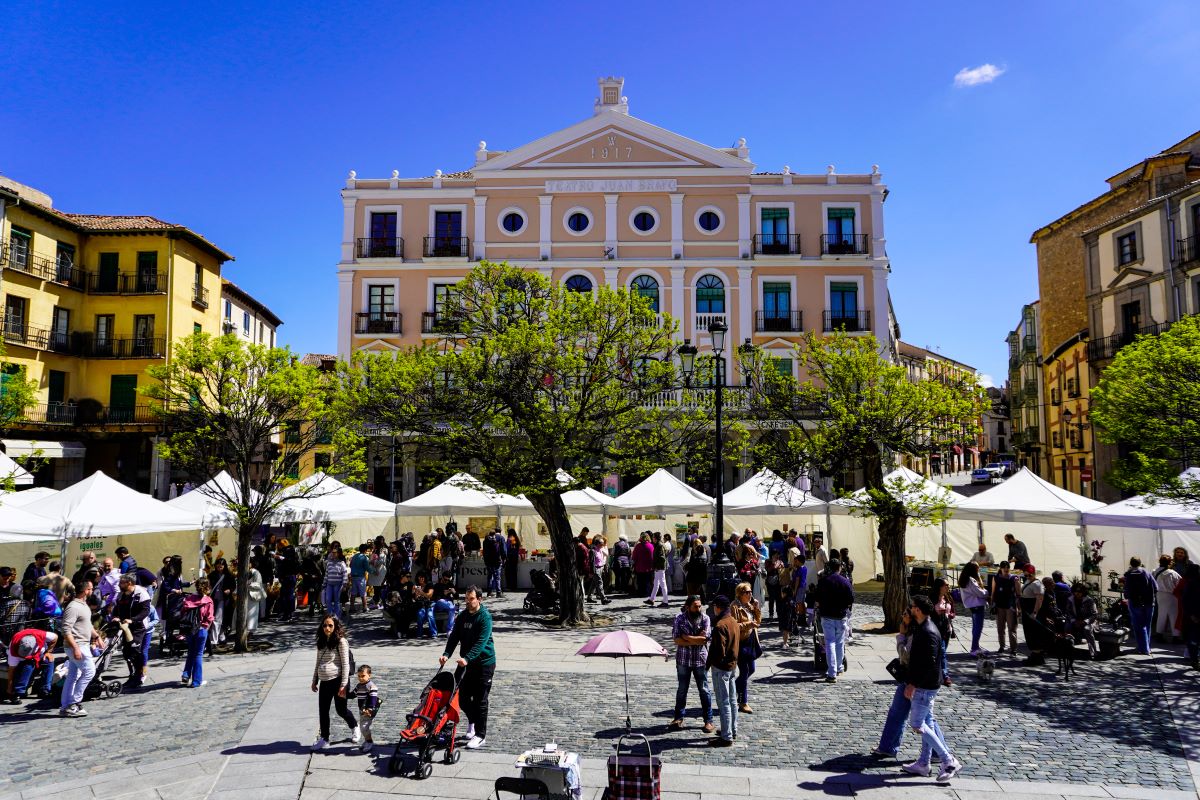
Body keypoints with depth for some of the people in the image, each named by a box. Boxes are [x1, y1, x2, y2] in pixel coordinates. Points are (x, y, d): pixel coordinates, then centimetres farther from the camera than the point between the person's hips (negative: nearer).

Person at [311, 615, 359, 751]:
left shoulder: (341, 641, -10)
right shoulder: (321, 642, 10)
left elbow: (345, 664, -12)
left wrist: (344, 685, -15)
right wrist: (315, 681, 19)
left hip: (337, 680, -6)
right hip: (324, 682, 6)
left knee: (341, 709, 5)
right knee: (323, 711, 7)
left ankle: (355, 727, 31)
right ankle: (324, 738, 21)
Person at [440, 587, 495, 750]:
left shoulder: (485, 617, -14)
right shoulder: (462, 617, 7)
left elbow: (481, 642, -23)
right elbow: (454, 637, 2)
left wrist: (467, 658, -33)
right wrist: (446, 654, -15)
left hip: (484, 663, -6)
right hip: (466, 663, 6)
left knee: (480, 700, -2)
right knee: (463, 697, 10)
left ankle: (480, 736, 7)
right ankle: (473, 721, 37)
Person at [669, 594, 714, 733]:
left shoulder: (705, 618, -5)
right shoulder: (679, 618, -5)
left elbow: (705, 639, -15)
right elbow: (677, 640, -13)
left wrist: (687, 637, -12)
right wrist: (696, 640, -18)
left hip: (700, 660, 0)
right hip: (683, 659, 1)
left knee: (704, 690, 6)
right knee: (681, 690, 12)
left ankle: (708, 720, 16)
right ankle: (678, 718, 25)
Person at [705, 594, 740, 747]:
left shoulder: (720, 626, -22)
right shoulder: (734, 622, 6)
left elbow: (719, 651, -24)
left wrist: (708, 663, -11)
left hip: (721, 668, -9)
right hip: (733, 665, 9)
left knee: (723, 703, -2)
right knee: (732, 700, 18)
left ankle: (726, 737, 3)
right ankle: (733, 731, 30)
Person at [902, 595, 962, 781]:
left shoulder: (928, 633, -24)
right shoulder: (922, 628, 8)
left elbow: (929, 663, -27)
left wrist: (913, 684, -22)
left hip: (926, 686, -10)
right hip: (925, 684, 10)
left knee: (916, 724, -5)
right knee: (927, 721, 15)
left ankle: (949, 761, -1)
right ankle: (923, 764, 23)